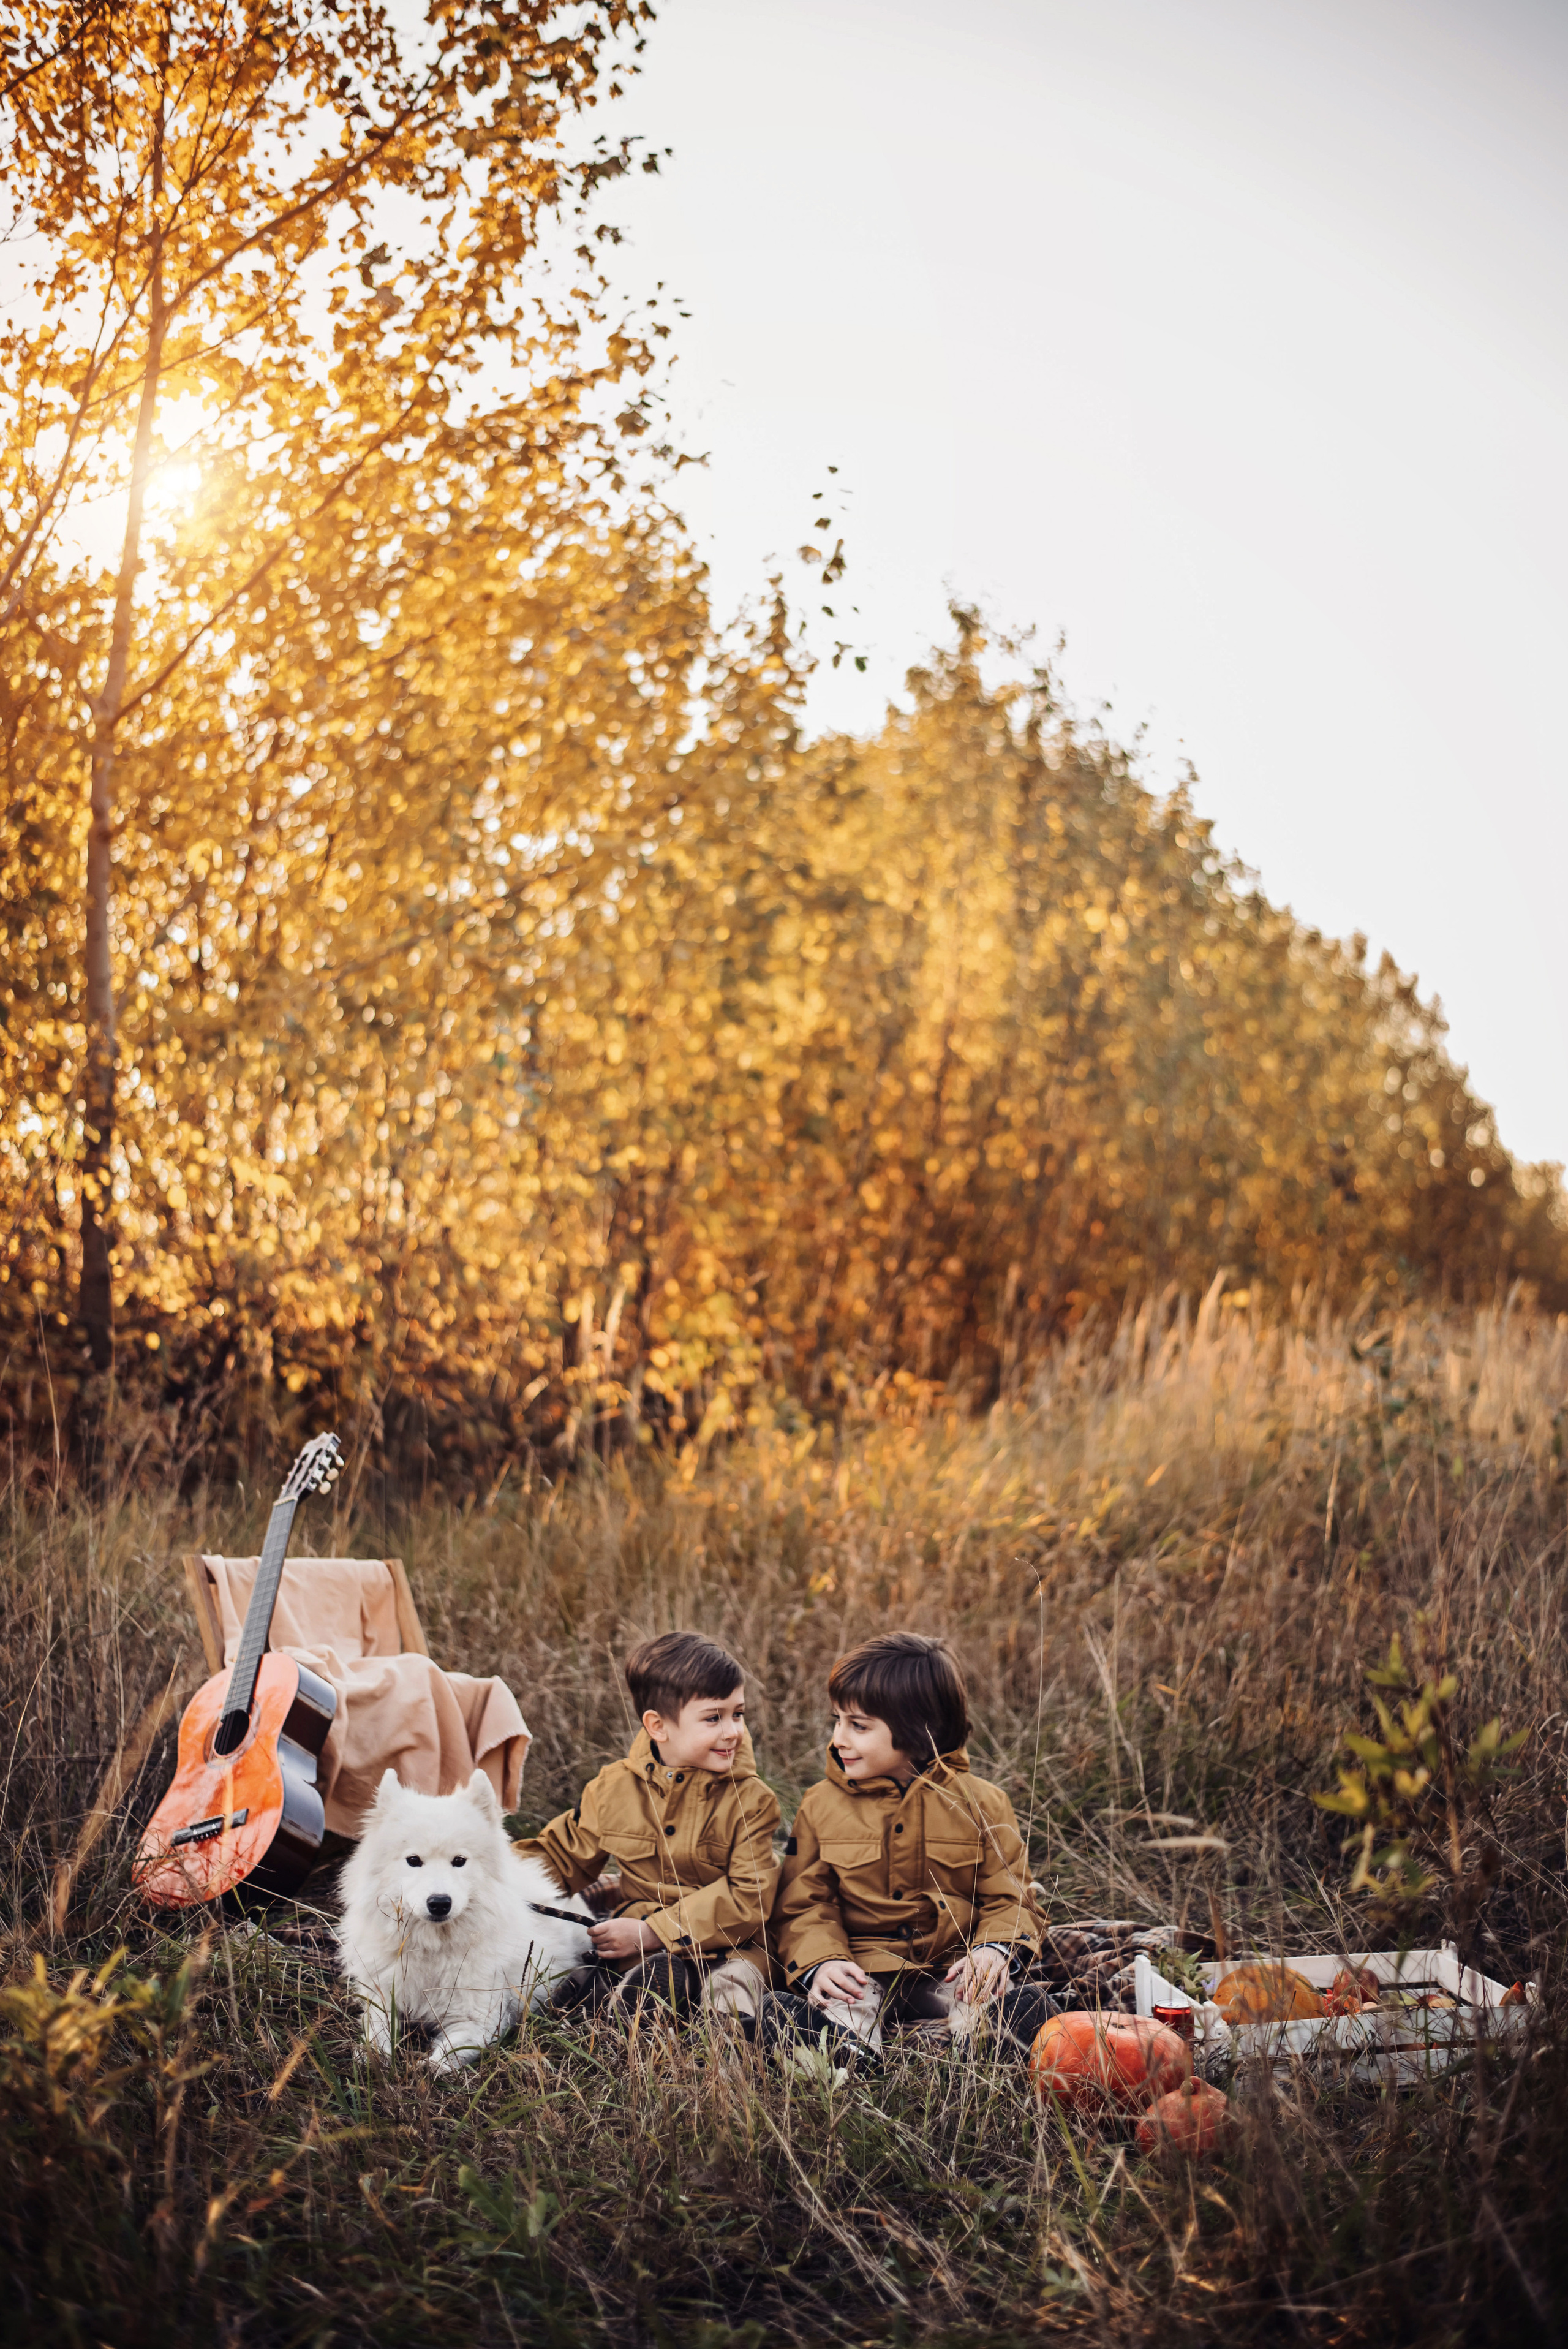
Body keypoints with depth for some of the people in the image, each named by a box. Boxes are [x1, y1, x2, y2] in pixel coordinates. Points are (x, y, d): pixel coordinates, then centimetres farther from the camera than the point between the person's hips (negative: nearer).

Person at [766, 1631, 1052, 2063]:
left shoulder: (980, 1803, 3)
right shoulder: (821, 1805, 6)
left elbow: (1009, 1898, 4)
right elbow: (803, 1905, 5)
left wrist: (995, 1950, -18)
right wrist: (821, 1962, -15)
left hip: (951, 1971, 0)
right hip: (862, 1968, 0)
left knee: (1028, 2014, -31)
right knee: (779, 2019, -32)